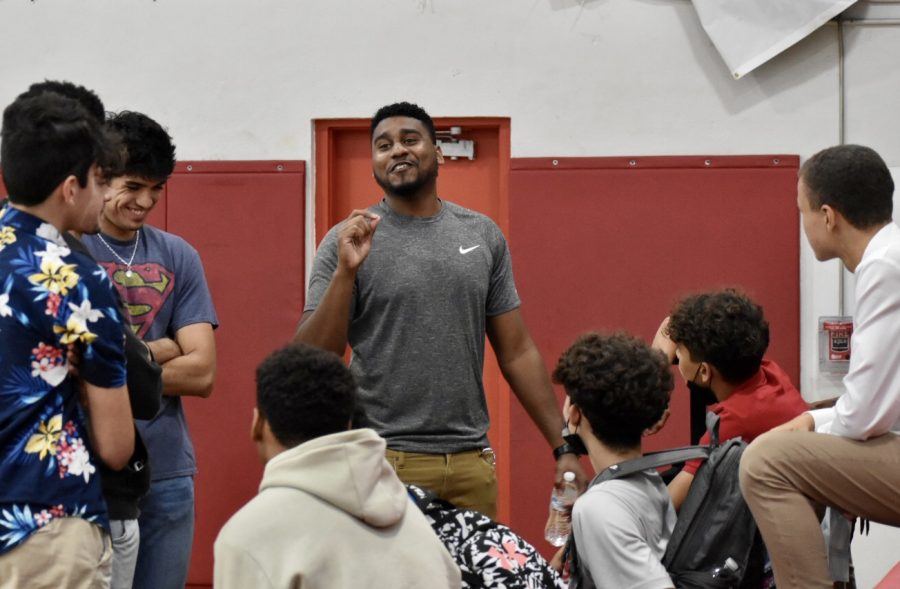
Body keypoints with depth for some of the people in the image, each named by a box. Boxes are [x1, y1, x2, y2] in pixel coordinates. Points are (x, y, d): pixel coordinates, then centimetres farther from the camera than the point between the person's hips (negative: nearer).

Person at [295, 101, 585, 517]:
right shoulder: (347, 241, -1)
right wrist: (346, 271, -18)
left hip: (471, 462, 3)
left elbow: (516, 352, 12)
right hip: (385, 464, -3)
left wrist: (562, 447, 7)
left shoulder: (483, 235, 10)